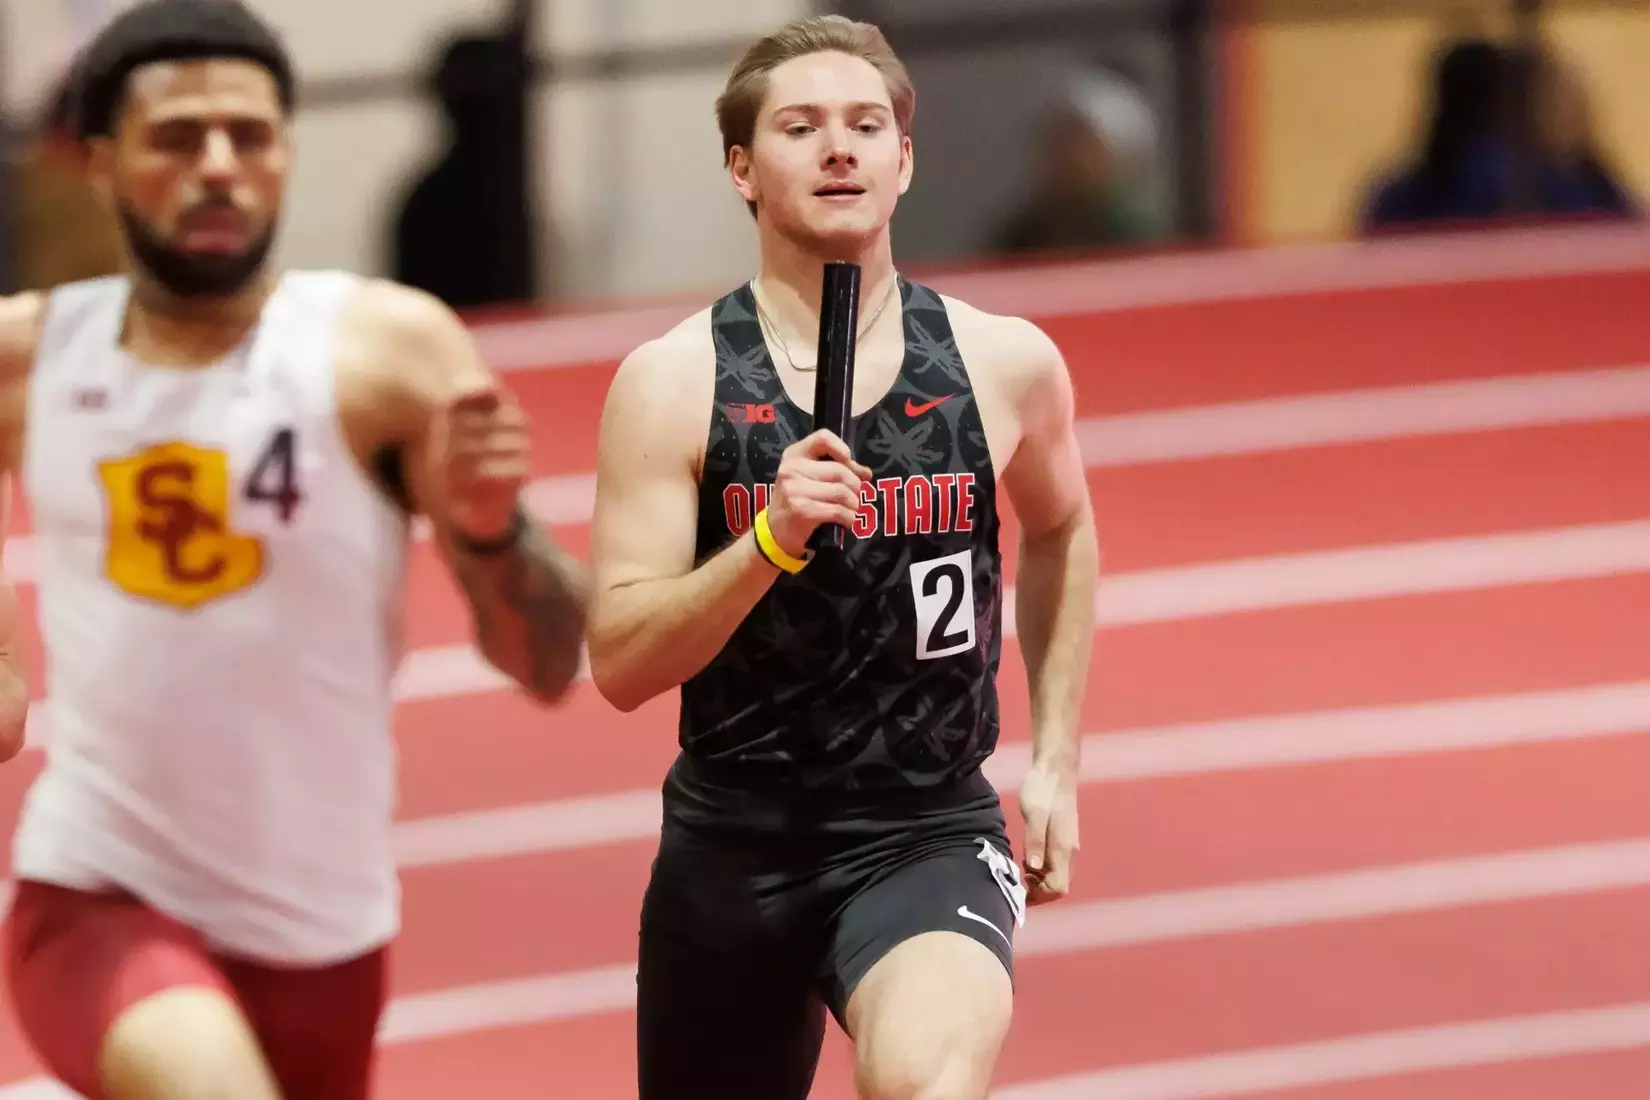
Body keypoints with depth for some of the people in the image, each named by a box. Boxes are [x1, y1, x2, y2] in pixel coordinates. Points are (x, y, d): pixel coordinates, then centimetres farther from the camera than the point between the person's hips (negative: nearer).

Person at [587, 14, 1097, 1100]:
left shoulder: (1004, 363, -1)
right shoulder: (672, 384, -7)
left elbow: (1059, 531, 21)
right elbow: (620, 665, -12)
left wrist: (1056, 758, 17)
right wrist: (769, 540, -26)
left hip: (929, 836, -1)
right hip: (735, 845, 1)